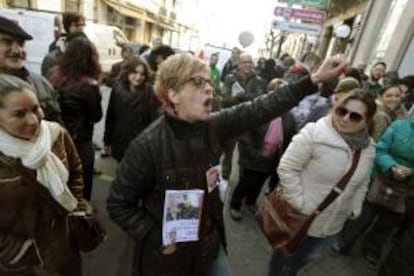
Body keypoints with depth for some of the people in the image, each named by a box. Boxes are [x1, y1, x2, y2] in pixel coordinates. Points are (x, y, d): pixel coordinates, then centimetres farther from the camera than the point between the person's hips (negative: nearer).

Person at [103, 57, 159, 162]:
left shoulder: (150, 92, -11)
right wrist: (107, 141, 7)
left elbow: (155, 120, -14)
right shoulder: (117, 89, -2)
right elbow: (110, 117, 4)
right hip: (120, 143, 3)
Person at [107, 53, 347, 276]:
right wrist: (156, 237, -18)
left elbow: (259, 110, -12)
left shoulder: (213, 126, -10)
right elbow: (118, 205, -15)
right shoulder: (147, 145, -24)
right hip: (167, 256, -4)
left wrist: (315, 79, -14)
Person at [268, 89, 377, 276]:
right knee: (285, 255, 20)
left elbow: (362, 183, 12)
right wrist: (298, 203, -21)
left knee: (306, 257, 29)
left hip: (331, 222, 6)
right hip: (300, 217, -5)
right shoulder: (315, 133, -23)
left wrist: (355, 209, 6)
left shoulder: (368, 148, -2)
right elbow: (287, 167, -22)